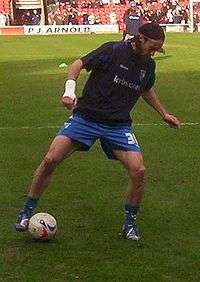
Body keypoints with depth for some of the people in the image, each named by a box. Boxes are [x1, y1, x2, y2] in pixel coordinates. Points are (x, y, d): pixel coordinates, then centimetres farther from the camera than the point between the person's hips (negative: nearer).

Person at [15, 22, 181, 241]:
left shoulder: (148, 65, 7)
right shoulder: (113, 51, -9)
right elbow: (79, 64, -6)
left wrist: (164, 114, 32)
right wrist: (70, 89, -22)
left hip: (119, 125, 4)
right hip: (86, 117, -3)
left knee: (138, 170, -16)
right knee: (50, 160, -15)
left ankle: (130, 223, 6)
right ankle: (27, 213, 3)